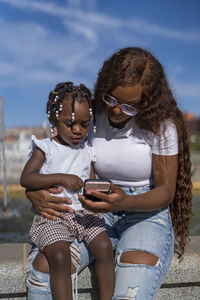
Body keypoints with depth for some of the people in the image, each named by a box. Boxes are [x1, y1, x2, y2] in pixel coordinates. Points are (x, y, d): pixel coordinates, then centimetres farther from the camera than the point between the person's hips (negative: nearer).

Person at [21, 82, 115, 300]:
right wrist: (61, 178, -17)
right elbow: (25, 179, -8)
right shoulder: (45, 148, 2)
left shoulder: (87, 151, 13)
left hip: (84, 212, 3)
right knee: (59, 257, -26)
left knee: (104, 246, -20)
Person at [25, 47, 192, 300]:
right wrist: (33, 191, -18)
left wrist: (126, 203, -29)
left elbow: (166, 191, -7)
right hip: (96, 213, 3)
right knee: (43, 268, -23)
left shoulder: (161, 125, -8)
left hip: (146, 214, -2)